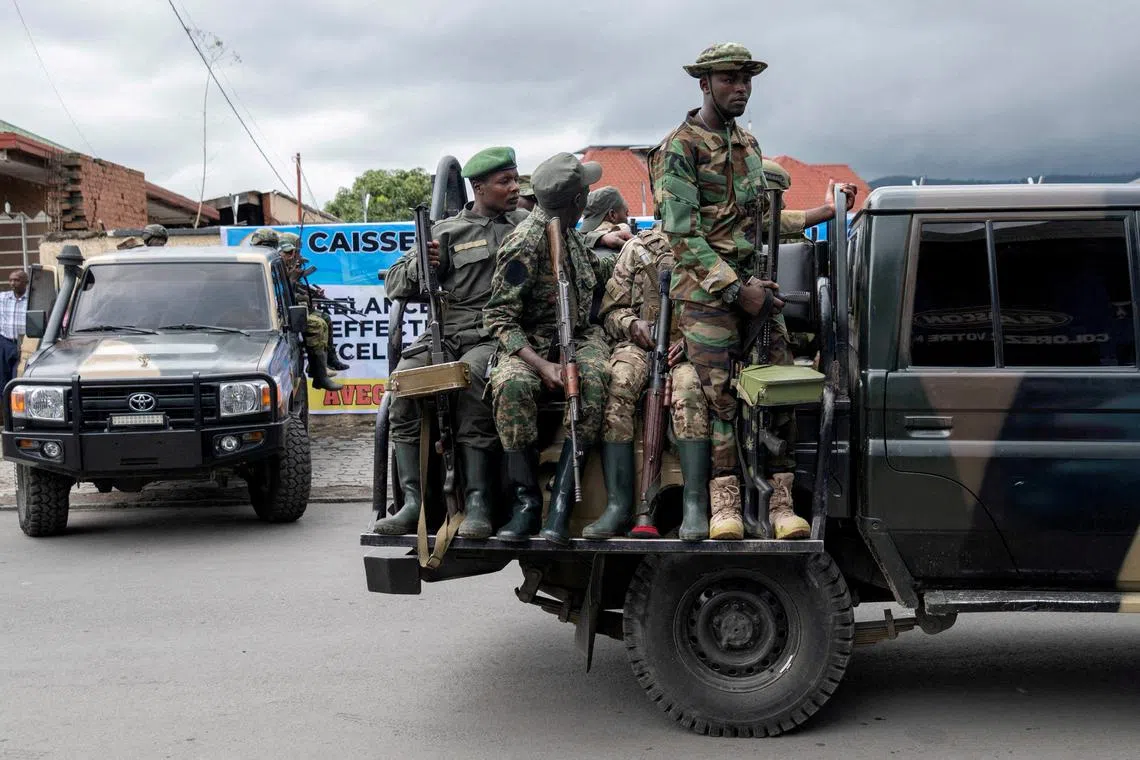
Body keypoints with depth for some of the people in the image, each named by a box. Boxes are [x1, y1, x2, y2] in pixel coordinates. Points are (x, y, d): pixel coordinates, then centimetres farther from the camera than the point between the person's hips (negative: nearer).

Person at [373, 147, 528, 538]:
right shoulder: (446, 231, 18)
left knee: (470, 375, -35)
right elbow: (394, 285, 16)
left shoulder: (529, 224, 20)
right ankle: (413, 501, -24)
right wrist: (421, 264, -4)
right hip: (446, 332, 2)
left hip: (496, 335, -2)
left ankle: (477, 503, -35)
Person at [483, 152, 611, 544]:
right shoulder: (525, 243, -13)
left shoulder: (567, 229, 11)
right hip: (530, 342, -5)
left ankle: (561, 502, -32)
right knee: (512, 385, -39)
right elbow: (499, 317, -15)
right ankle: (526, 501, -28)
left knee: (595, 377, -31)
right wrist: (541, 365, -26)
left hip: (579, 336, 5)